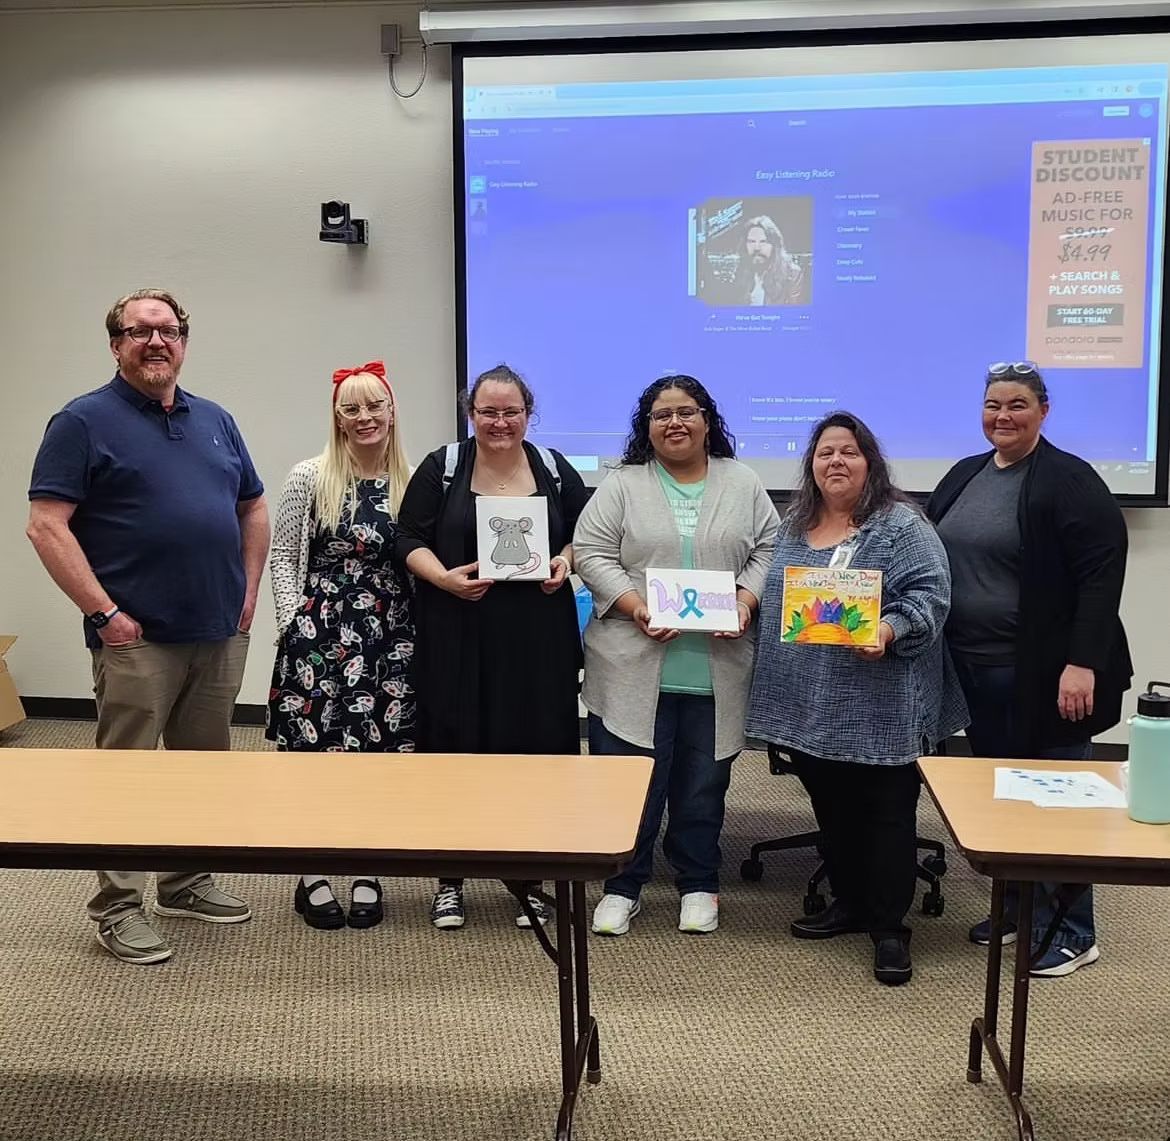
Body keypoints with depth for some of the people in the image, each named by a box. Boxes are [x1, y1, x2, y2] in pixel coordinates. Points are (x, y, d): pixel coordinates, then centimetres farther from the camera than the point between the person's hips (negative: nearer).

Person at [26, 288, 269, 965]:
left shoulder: (216, 421, 13)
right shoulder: (85, 421, -5)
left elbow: (254, 509, 20)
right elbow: (47, 526, -12)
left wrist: (249, 591, 9)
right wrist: (105, 612, -16)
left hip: (221, 634, 6)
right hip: (138, 637, -6)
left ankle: (188, 883, 30)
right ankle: (118, 906, 14)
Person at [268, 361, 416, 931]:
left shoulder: (412, 483, 4)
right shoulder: (309, 479, -1)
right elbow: (283, 556, 2)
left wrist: (418, 631, 3)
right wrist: (294, 623, -4)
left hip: (390, 638, 2)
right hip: (320, 633, -2)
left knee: (380, 751, 4)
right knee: (313, 749, 1)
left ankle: (366, 873, 20)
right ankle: (312, 876, 17)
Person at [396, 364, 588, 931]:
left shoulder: (555, 470, 8)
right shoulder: (441, 467, 3)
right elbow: (411, 540, 1)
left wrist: (565, 562, -6)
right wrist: (443, 577, -17)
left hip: (537, 635, 2)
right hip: (458, 634, -1)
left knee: (535, 746, 3)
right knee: (455, 748, 2)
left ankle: (532, 877, 17)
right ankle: (450, 878, 16)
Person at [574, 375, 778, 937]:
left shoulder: (743, 484, 9)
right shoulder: (622, 485, 3)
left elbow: (768, 550, 8)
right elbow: (591, 553, -3)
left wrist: (746, 601, -9)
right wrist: (637, 608, -15)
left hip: (716, 671, 2)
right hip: (634, 667, -1)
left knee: (704, 784, 11)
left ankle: (698, 884, 26)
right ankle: (623, 886, 19)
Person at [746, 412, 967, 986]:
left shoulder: (902, 526, -8)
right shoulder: (793, 527, 12)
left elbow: (928, 597, -15)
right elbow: (776, 599, 19)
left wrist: (888, 631, -29)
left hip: (880, 707, -6)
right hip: (812, 705, 6)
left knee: (886, 814, 2)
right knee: (831, 808, 16)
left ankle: (889, 926, 12)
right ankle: (849, 902, 32)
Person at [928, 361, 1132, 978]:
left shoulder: (1069, 481, -10)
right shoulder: (964, 475, 12)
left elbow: (1101, 575, -16)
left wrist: (1082, 663, -22)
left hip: (1043, 672, -7)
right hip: (976, 669, 7)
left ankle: (1072, 931, 13)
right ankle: (1019, 908, 28)